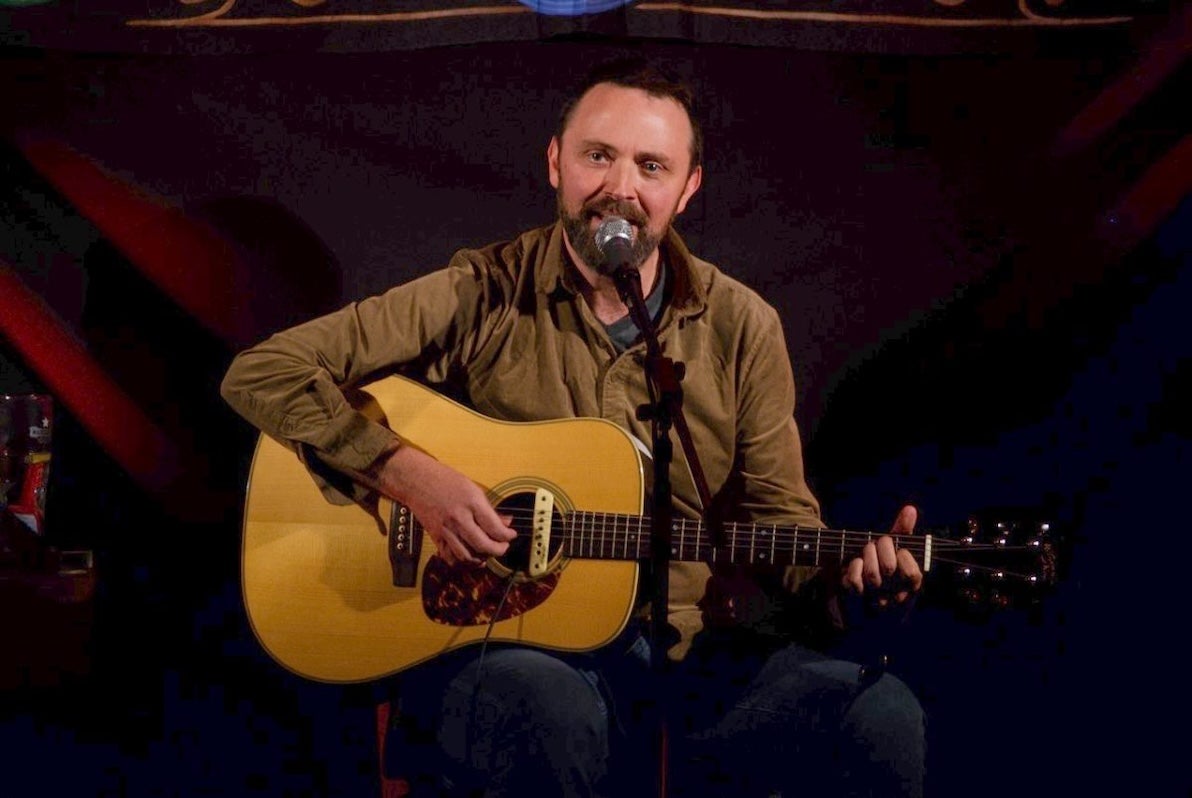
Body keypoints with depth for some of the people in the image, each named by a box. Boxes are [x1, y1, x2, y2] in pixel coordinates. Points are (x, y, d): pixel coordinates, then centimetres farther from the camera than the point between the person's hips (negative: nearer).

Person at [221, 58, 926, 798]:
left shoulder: (742, 326, 5)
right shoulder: (480, 297, -3)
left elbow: (777, 515, 11)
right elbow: (262, 373, -6)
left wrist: (846, 566, -11)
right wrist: (414, 477, -16)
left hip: (695, 650, 3)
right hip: (506, 641, -2)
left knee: (882, 721, -23)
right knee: (549, 712, -39)